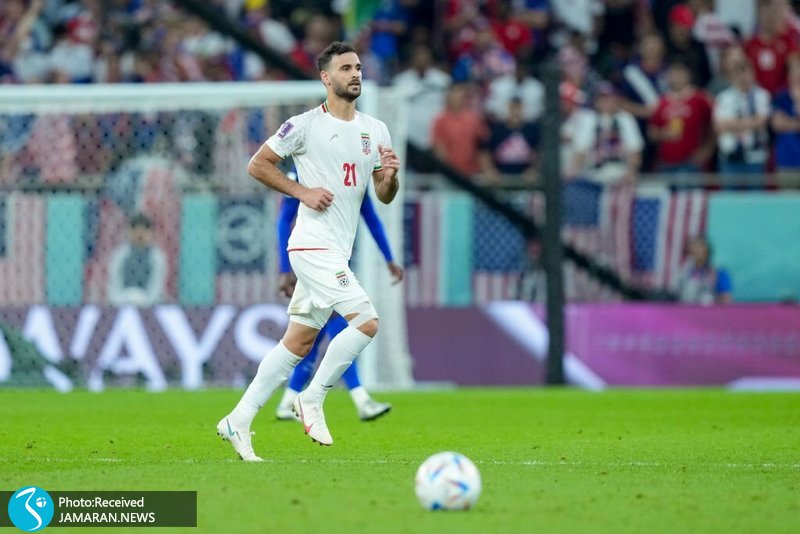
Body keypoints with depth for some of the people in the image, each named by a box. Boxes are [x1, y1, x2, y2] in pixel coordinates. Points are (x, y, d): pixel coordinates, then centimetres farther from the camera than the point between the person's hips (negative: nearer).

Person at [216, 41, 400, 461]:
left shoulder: (375, 130, 12)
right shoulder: (306, 126, -6)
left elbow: (384, 197, 15)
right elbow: (257, 165, -2)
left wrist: (390, 175, -7)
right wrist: (303, 191, -11)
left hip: (337, 251, 7)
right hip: (313, 244, -7)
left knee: (298, 342, 9)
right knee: (367, 321, -19)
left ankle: (238, 422, 14)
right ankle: (313, 398, -5)